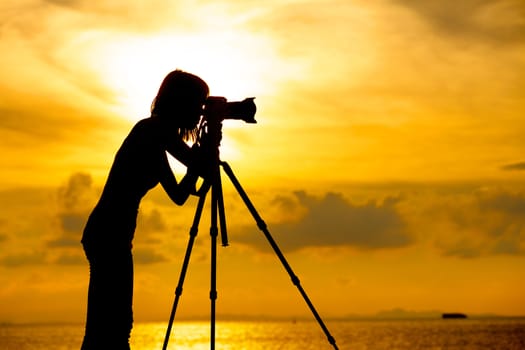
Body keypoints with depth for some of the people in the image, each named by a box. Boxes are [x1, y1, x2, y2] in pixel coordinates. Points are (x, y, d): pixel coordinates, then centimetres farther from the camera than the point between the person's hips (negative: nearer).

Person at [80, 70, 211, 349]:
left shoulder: (156, 134, 18)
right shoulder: (153, 130, -9)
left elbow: (178, 194, 19)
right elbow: (201, 164, -17)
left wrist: (204, 152, 11)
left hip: (108, 235, 10)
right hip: (110, 235, -10)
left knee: (114, 326, 11)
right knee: (110, 327, -11)